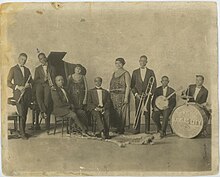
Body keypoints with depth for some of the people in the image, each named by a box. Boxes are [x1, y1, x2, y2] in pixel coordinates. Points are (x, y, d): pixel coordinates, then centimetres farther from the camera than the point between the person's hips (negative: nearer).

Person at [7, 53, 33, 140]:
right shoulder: (13, 69, 4)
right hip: (18, 94, -4)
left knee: (25, 114, 5)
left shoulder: (27, 70, 18)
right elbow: (8, 83, -1)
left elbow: (31, 81, 21)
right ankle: (22, 133, -3)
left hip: (27, 94, 4)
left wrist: (29, 85, -2)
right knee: (21, 114, -10)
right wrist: (17, 87, -14)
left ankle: (23, 130, 13)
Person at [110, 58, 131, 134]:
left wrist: (126, 97, -16)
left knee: (121, 113, -4)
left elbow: (128, 86, -8)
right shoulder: (114, 73, 17)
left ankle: (121, 129, 1)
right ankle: (117, 129, 10)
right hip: (113, 96, 6)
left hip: (122, 95, -6)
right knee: (115, 113, 3)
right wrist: (110, 95, 9)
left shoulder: (125, 73, -3)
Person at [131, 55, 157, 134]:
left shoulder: (150, 72, 7)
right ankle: (137, 129, 2)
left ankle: (147, 129, 2)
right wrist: (136, 94, -4)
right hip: (138, 95, 1)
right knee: (137, 113, -2)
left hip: (147, 95, -1)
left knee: (147, 113, -3)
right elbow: (132, 85, 9)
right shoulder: (135, 72, 10)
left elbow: (154, 84, 6)